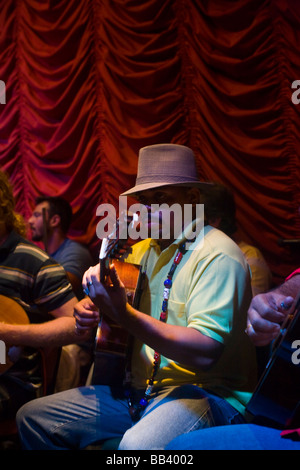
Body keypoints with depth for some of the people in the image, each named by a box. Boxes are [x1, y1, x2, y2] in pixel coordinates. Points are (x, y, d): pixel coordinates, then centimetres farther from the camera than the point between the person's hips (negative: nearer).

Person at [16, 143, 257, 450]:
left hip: (207, 391, -7)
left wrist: (123, 313, -33)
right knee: (32, 417, 3)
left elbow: (206, 353, -25)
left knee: (138, 444, -38)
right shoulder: (143, 250, 12)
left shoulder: (218, 255, -14)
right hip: (140, 389, 8)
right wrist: (91, 311, -4)